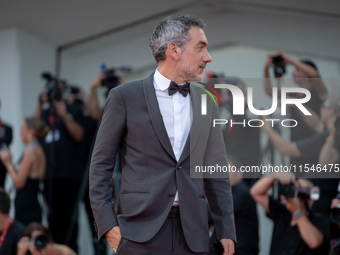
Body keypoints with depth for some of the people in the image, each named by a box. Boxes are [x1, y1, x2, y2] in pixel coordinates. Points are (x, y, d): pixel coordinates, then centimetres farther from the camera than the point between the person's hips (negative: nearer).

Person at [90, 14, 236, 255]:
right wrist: (107, 224, -7)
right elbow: (101, 165, 2)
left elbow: (216, 172, 15)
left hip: (192, 233, 4)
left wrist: (226, 232, 8)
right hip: (141, 231, -4)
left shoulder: (207, 103, 13)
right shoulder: (125, 97, 1)